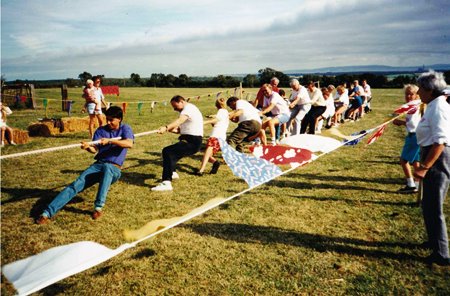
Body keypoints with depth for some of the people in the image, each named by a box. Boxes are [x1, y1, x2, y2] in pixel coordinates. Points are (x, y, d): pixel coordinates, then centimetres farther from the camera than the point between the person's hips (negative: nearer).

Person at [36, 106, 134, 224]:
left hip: (114, 169, -4)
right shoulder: (101, 130, 10)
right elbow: (95, 149, -4)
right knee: (76, 185, -18)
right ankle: (48, 212, -24)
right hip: (97, 165, 4)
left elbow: (129, 144, -21)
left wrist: (109, 140, -30)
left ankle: (99, 207, -37)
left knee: (106, 168, -41)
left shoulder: (125, 129, 1)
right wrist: (88, 147, -28)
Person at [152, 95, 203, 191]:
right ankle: (172, 173, 51)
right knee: (172, 152, 29)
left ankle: (166, 183, -33)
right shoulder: (186, 110, 23)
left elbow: (180, 120, -31)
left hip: (193, 142, -11)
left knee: (167, 152, -25)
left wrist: (166, 128, -46)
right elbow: (183, 129, 16)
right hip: (189, 141, 11)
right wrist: (172, 130, -4)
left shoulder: (189, 108, -11)